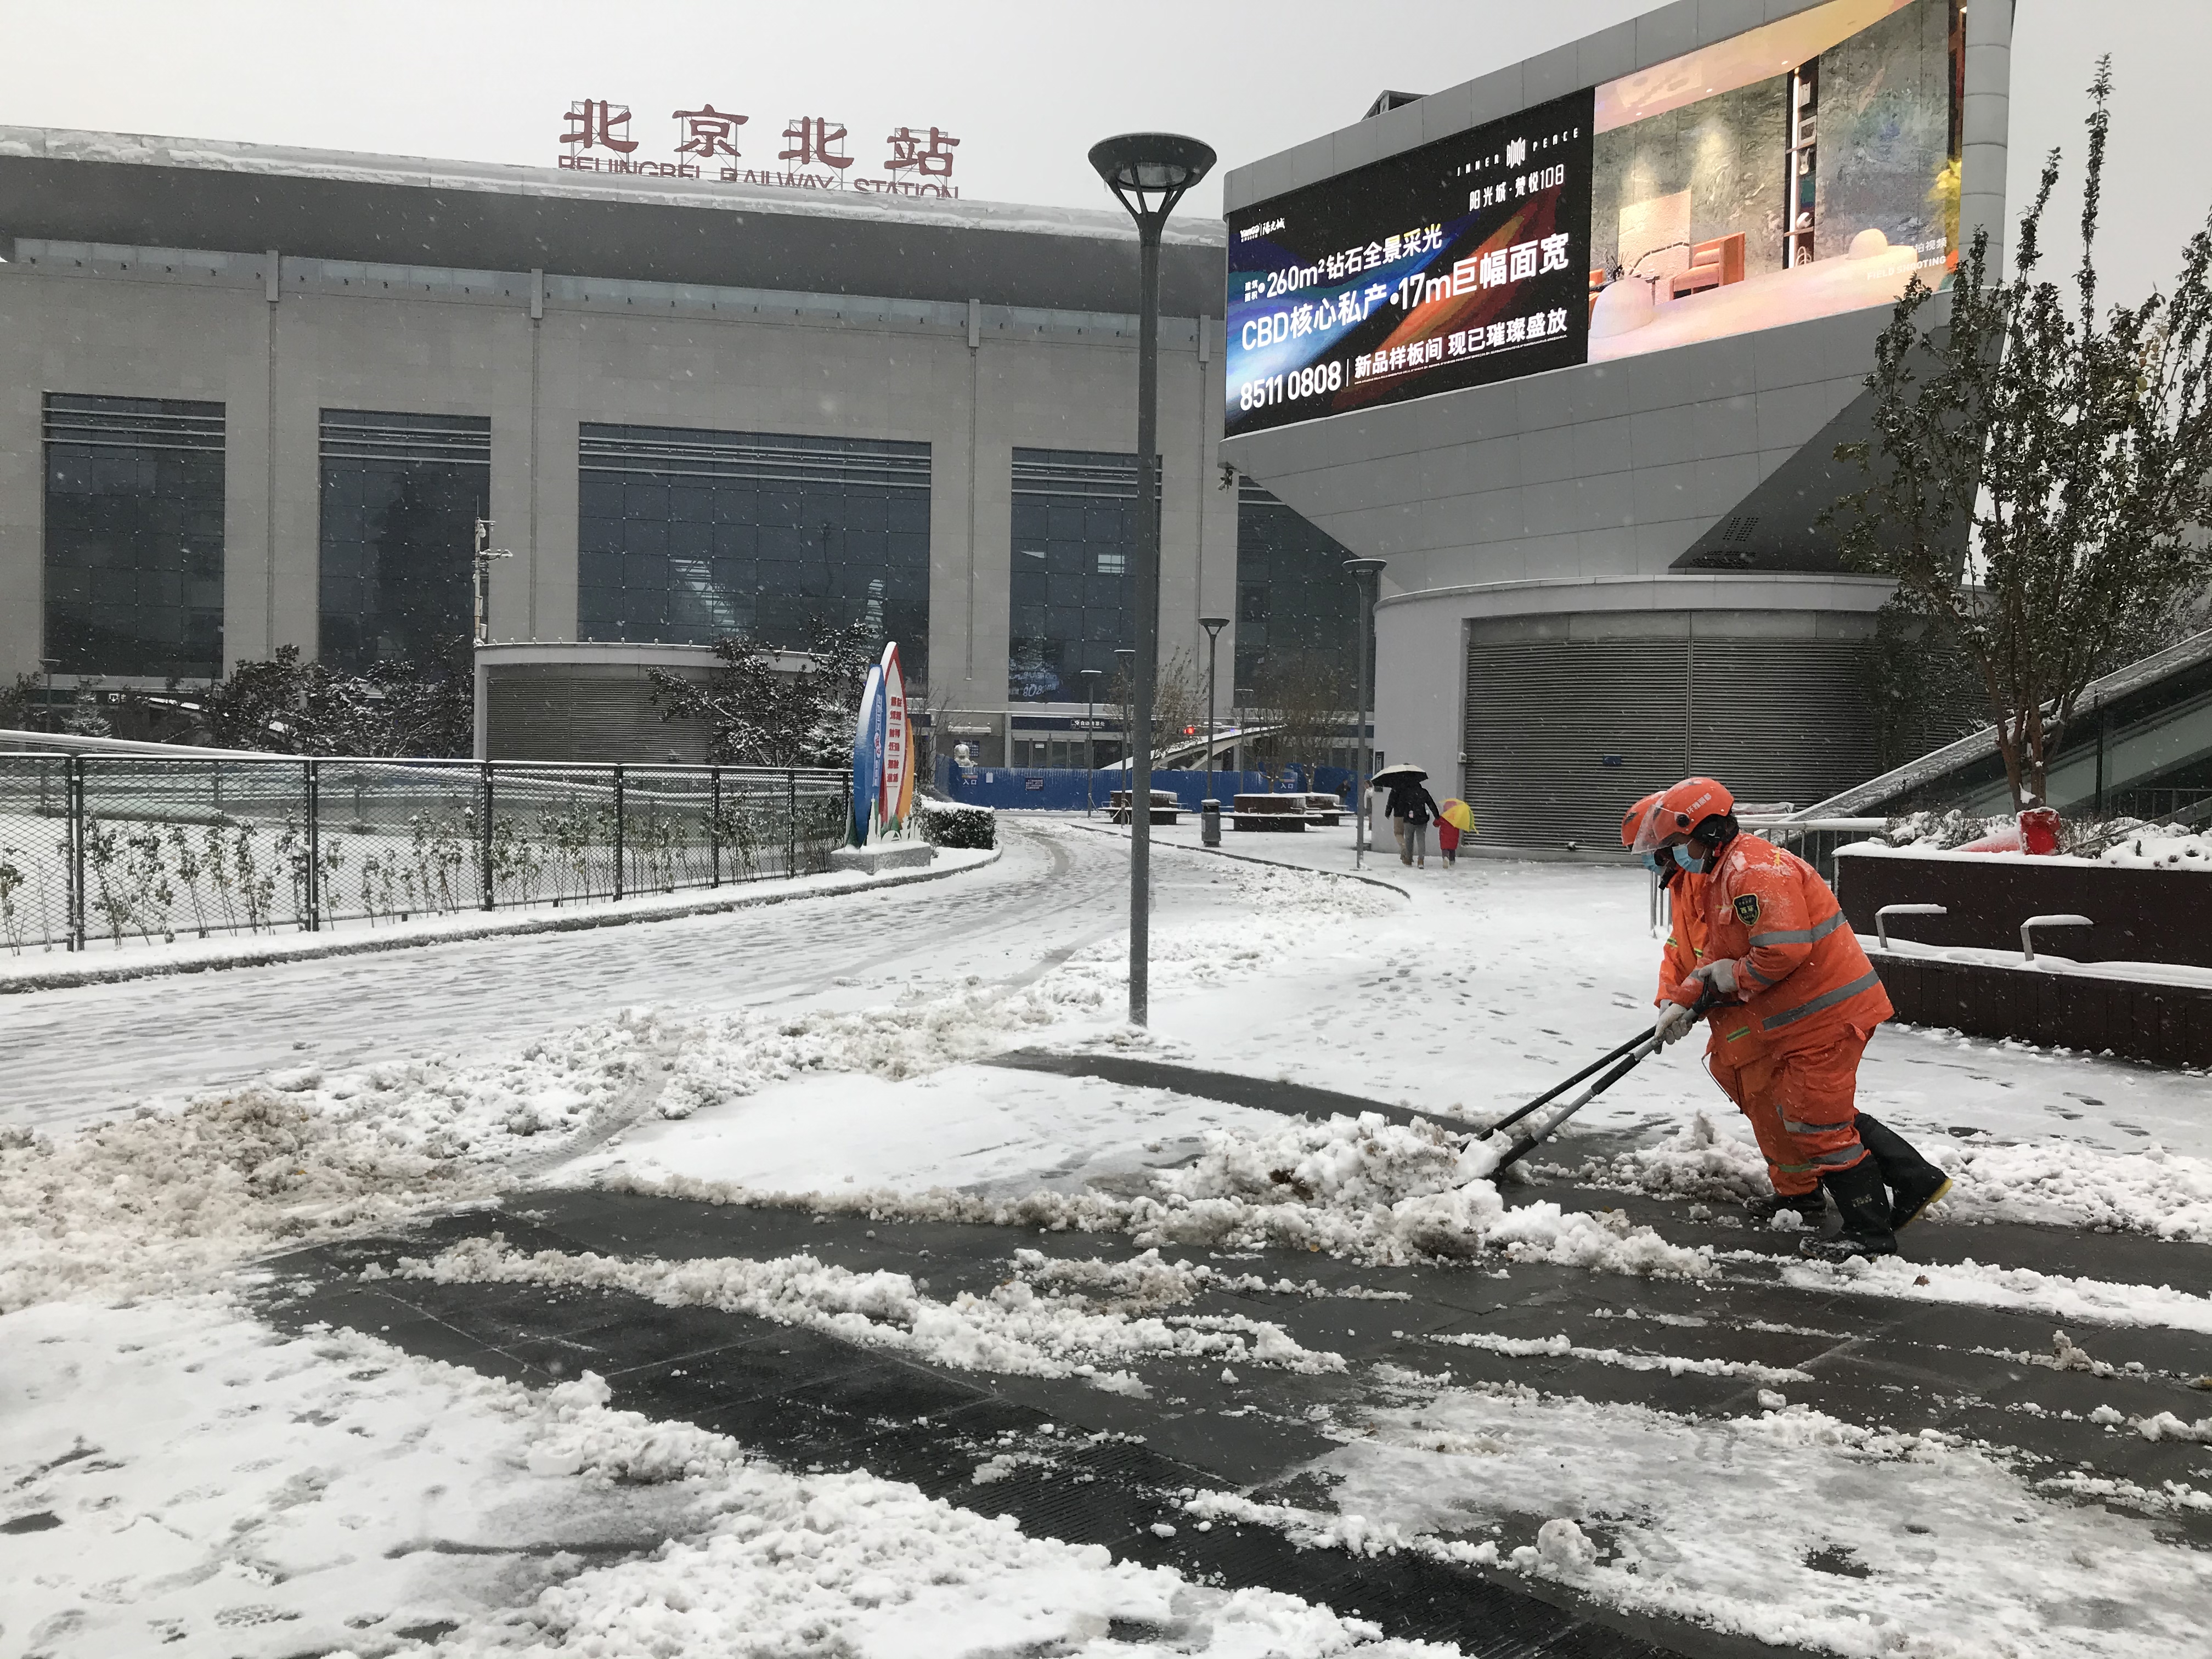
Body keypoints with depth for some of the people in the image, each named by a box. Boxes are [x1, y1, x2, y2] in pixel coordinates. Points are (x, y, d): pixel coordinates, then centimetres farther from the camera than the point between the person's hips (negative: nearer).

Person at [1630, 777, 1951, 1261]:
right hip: (1789, 1017, 11)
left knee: (1816, 1120, -5)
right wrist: (1679, 1002, 1)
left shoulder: (1757, 873, -22)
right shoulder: (1707, 880, 13)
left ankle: (1870, 1231, 5)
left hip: (1827, 1011, -11)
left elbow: (1783, 951, -29)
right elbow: (1688, 950, 15)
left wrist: (1734, 976, -14)